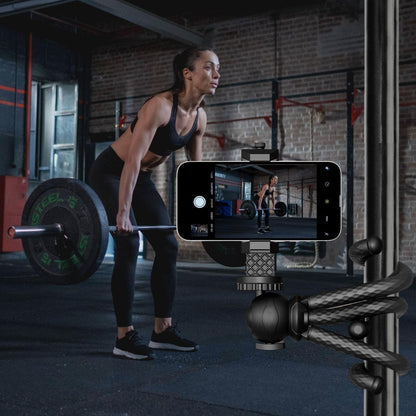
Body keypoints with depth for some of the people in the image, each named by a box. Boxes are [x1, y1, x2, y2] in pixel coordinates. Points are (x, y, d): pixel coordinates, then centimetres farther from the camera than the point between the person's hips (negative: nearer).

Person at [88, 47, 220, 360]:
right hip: (111, 173, -8)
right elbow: (133, 160, -32)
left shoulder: (200, 117, -4)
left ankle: (163, 330, 10)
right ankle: (125, 336, -7)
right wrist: (122, 212, -35)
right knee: (129, 245, -16)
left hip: (141, 178, 8)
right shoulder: (161, 105, -27)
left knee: (168, 247, 2)